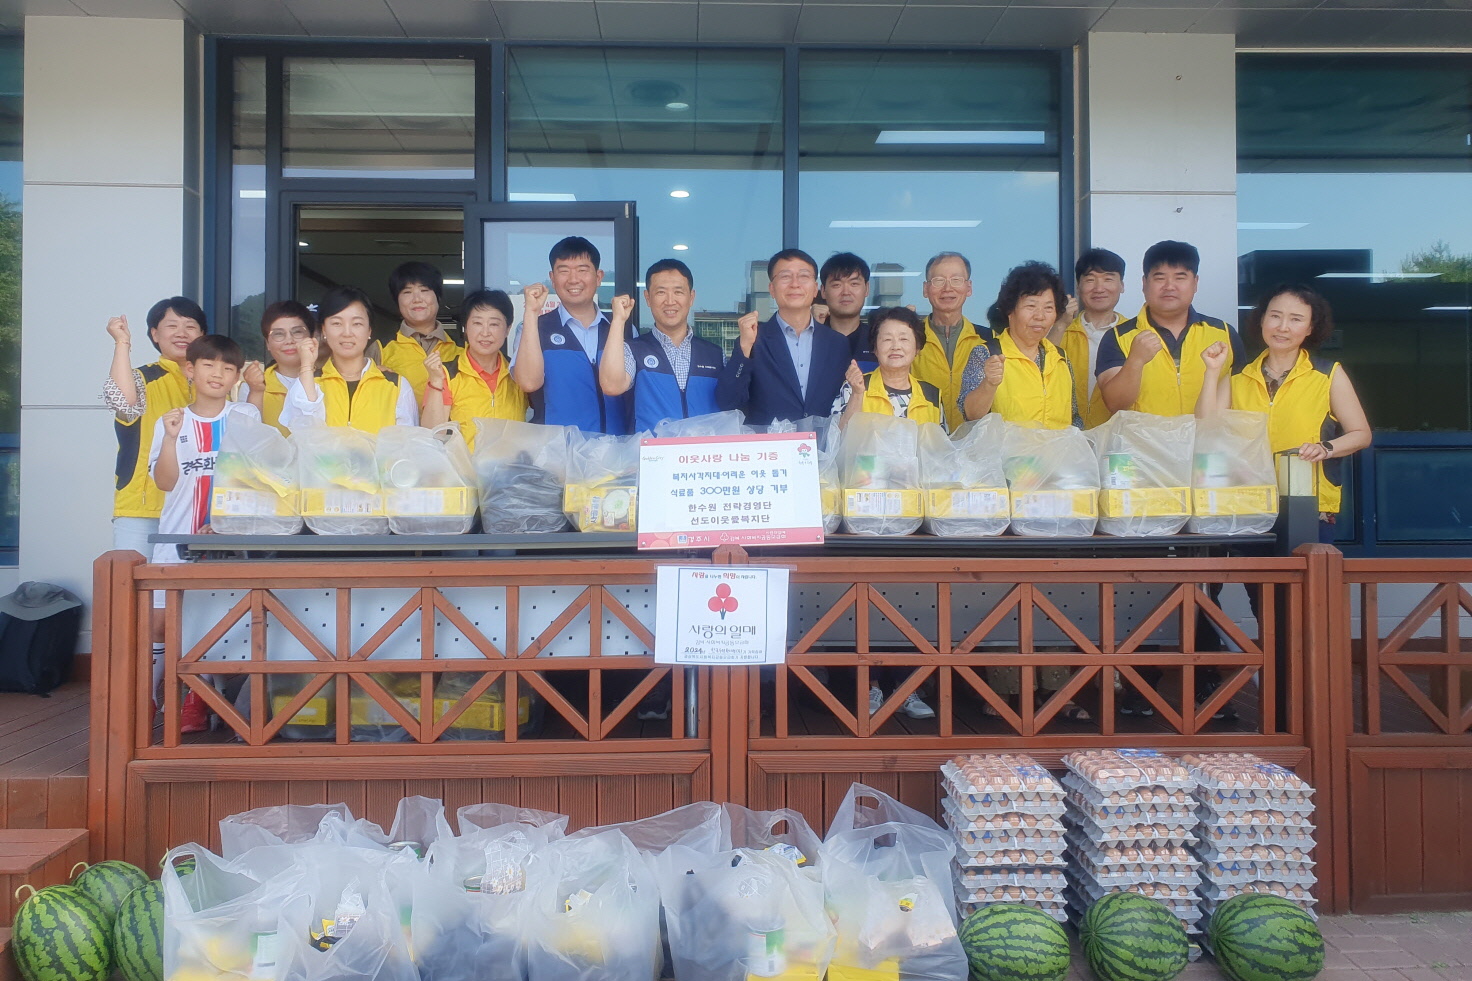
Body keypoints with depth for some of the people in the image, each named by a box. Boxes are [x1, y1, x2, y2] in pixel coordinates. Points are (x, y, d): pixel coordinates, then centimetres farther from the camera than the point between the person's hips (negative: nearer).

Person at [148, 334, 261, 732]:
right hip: (178, 536, 1)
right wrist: (171, 438, -15)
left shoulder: (246, 416, 4)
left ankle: (197, 703, 12)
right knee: (161, 620, -2)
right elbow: (165, 482, -1)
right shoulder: (170, 422, 7)